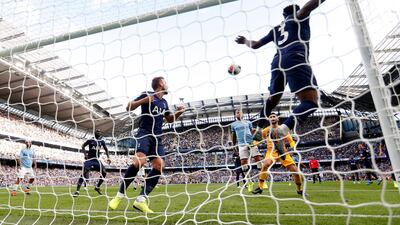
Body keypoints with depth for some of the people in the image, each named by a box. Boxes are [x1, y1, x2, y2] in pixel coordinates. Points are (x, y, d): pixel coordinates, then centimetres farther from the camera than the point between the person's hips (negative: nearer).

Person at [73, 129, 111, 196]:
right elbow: (83, 146, 7)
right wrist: (85, 154, -6)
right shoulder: (90, 140, -6)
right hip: (89, 159, -4)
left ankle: (97, 187, 13)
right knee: (84, 174, -16)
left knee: (104, 173, -6)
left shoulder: (102, 141, 5)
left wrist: (108, 157, 6)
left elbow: (106, 149, 17)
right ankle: (77, 191, -12)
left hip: (97, 160, 4)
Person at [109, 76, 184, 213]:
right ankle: (120, 195, -10)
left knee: (159, 165, -11)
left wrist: (178, 112, 10)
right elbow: (128, 107, -2)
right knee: (140, 161, -27)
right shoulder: (147, 95, 0)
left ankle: (141, 200, -8)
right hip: (145, 133, -7)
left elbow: (169, 119, 29)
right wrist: (143, 100, -17)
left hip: (157, 137, 7)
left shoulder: (164, 102, 19)